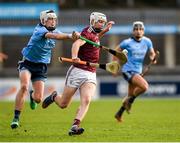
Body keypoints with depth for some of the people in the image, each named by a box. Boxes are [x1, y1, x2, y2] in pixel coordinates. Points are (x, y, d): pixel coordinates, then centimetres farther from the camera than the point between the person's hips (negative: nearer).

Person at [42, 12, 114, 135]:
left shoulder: (94, 33, 15)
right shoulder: (87, 32, -11)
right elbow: (77, 43, -33)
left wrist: (105, 30, 28)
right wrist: (74, 56, -52)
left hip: (91, 75, 7)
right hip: (78, 71, -7)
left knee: (86, 101, -21)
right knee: (63, 104, 4)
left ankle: (74, 127, -31)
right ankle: (54, 97, 39)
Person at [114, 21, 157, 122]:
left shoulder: (147, 41, 1)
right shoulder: (128, 42, -11)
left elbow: (152, 53, 11)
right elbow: (116, 51, 3)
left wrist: (153, 59, -12)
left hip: (138, 71, 6)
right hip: (128, 71, -6)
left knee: (131, 95, 16)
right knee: (144, 86, -26)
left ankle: (119, 114, 36)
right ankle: (129, 101, -3)